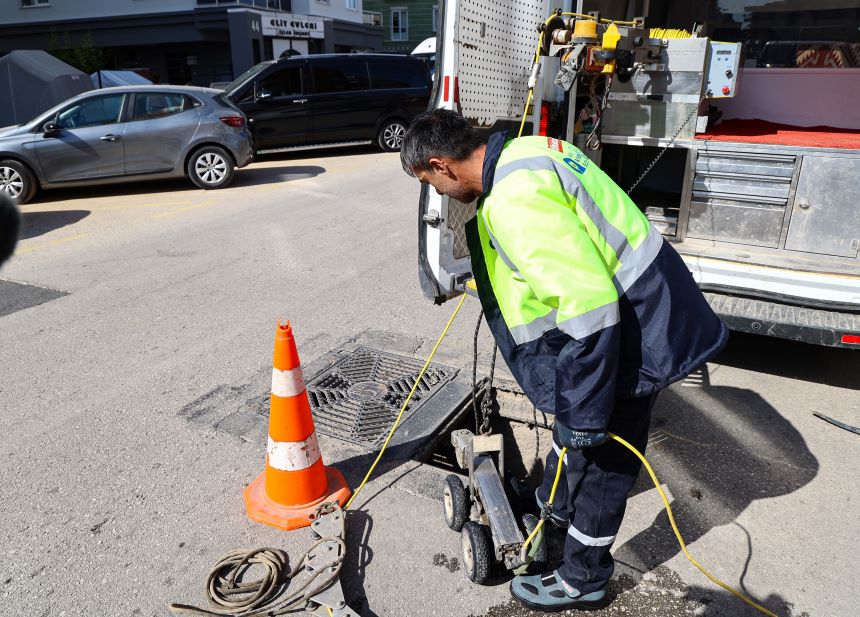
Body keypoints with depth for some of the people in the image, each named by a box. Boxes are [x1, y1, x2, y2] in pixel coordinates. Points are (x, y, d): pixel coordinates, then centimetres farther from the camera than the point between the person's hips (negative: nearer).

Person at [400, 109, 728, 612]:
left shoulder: (516, 198, -28)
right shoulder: (525, 153, 5)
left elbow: (587, 300, -32)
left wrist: (585, 413, -24)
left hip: (631, 329, -10)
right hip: (632, 303, 10)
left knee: (602, 459, 8)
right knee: (573, 415, 28)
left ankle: (583, 580, 31)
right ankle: (555, 506, 53)